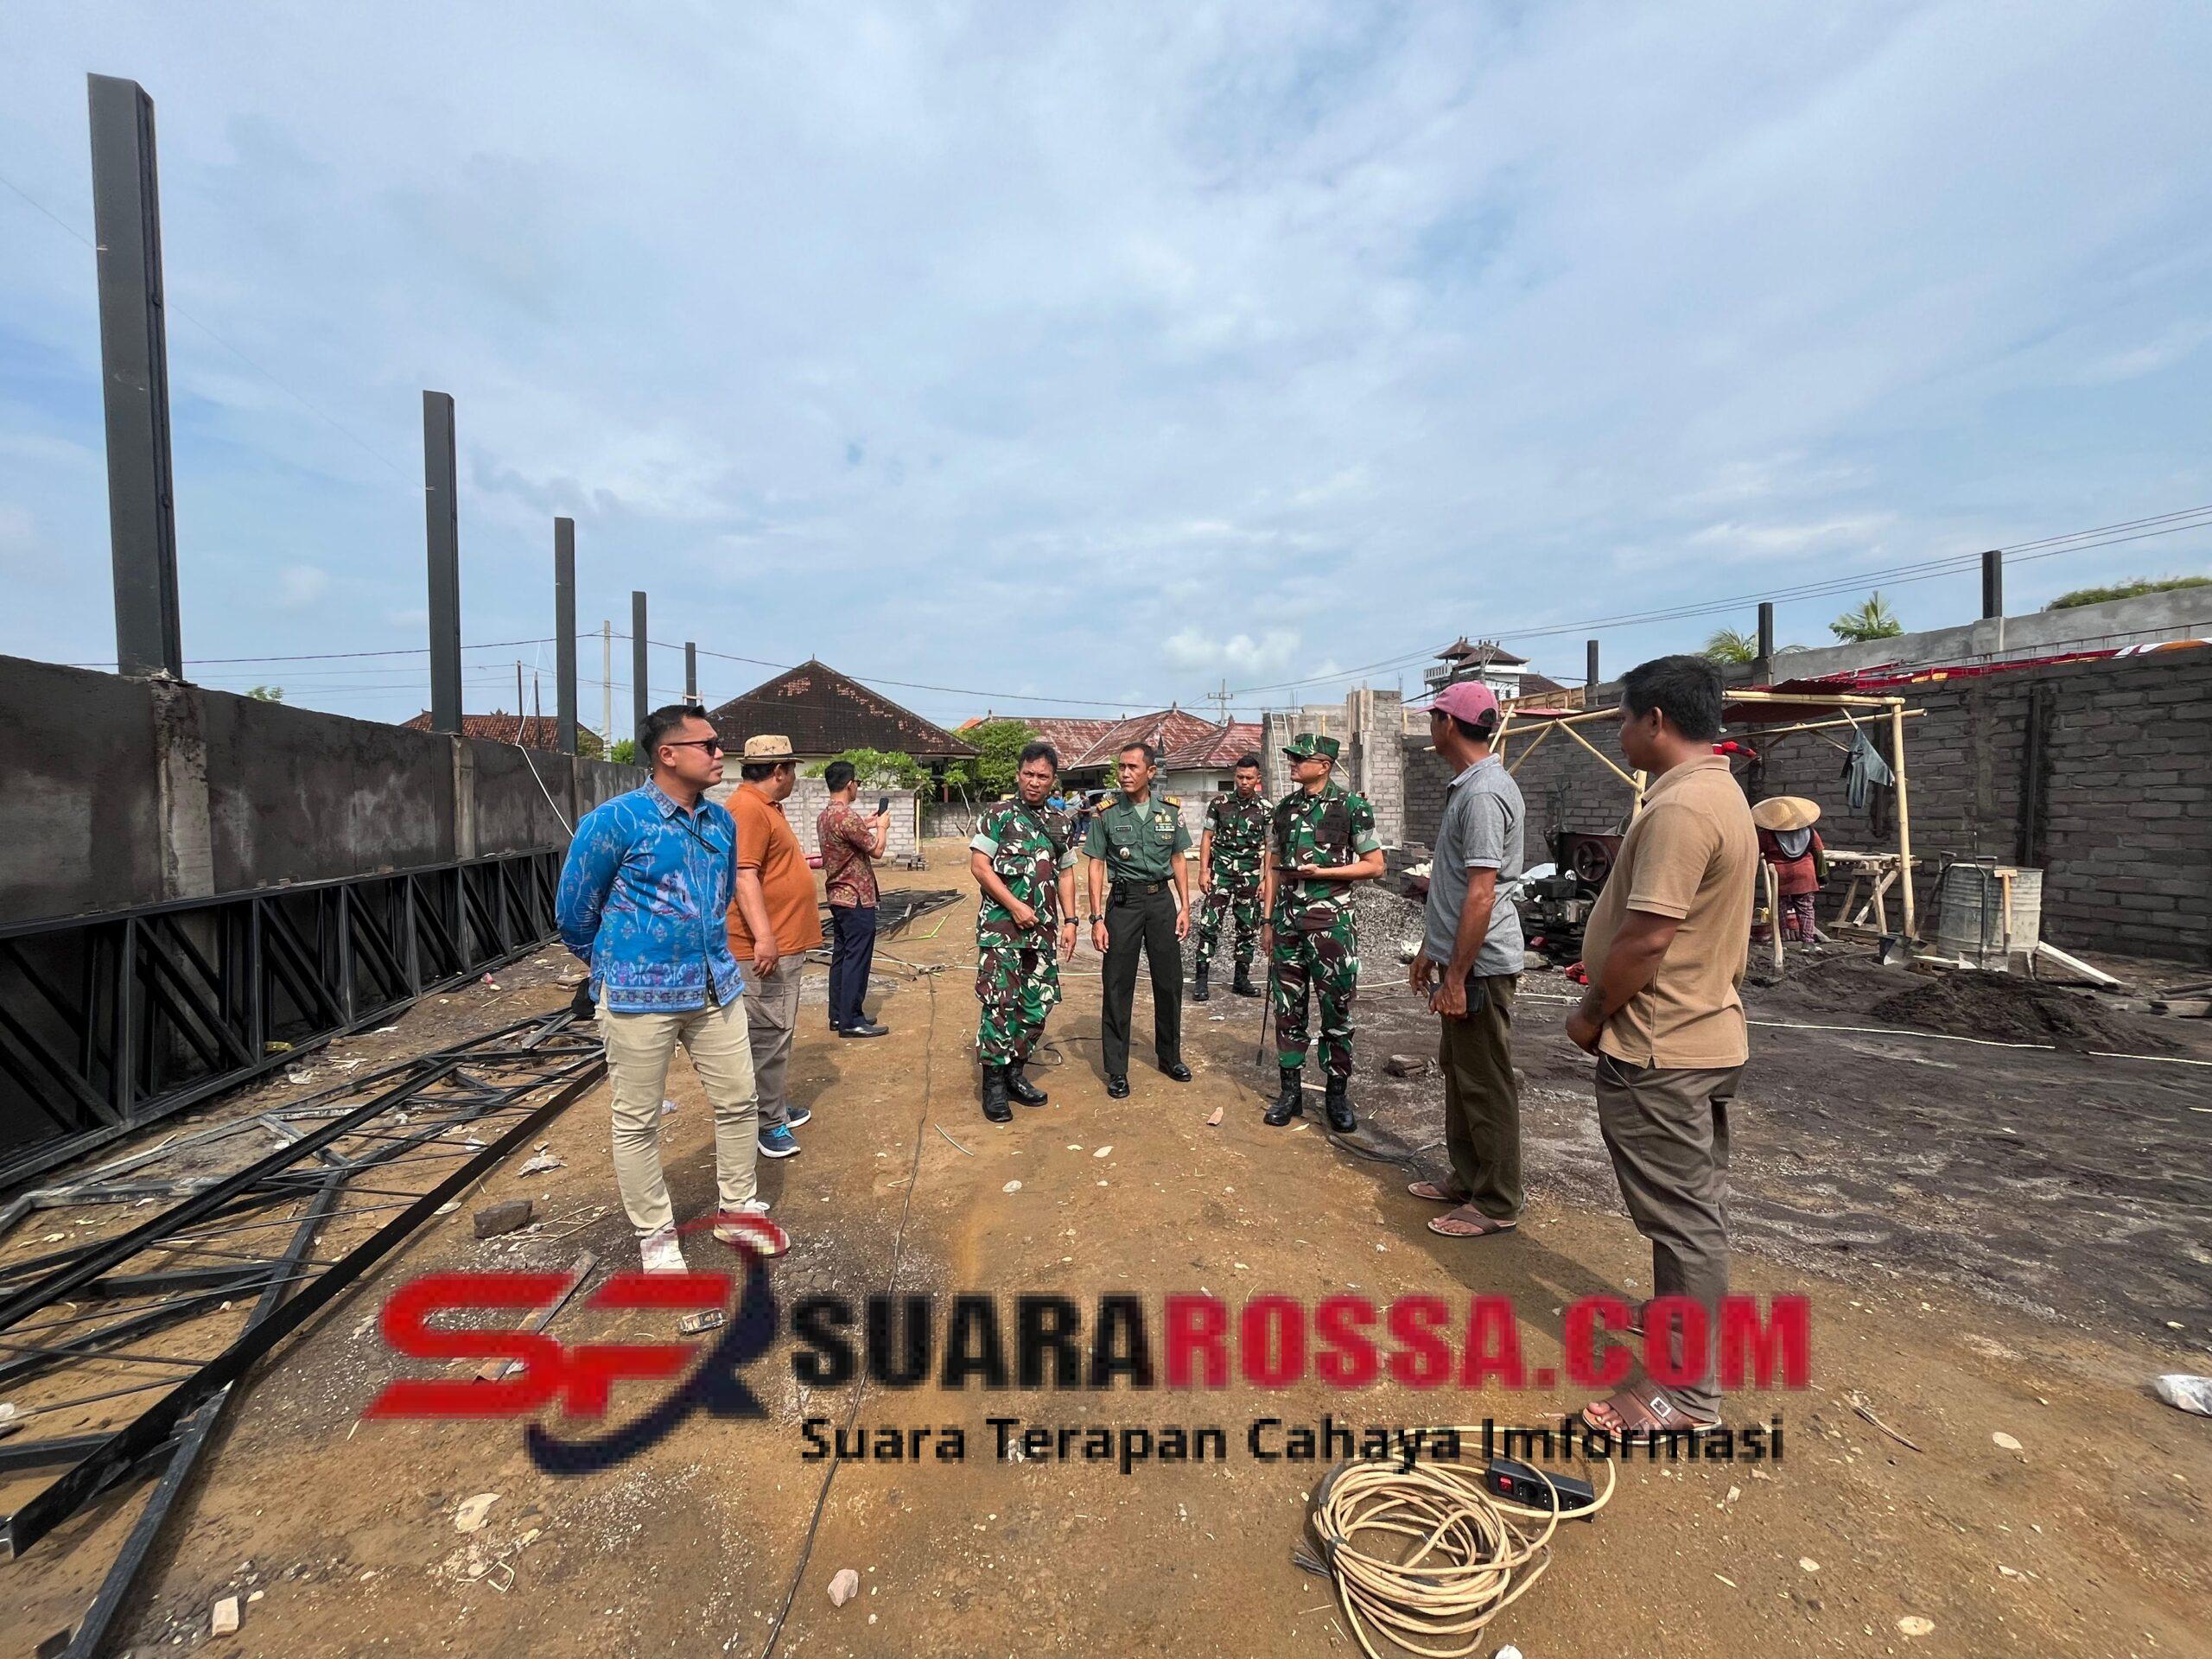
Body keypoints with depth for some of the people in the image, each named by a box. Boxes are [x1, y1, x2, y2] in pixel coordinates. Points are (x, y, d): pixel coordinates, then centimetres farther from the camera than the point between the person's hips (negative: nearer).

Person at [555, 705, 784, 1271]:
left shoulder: (722, 822, 5)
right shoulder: (617, 819, -12)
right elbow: (574, 909, -2)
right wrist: (613, 968, 11)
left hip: (715, 986, 6)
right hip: (640, 995, -5)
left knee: (737, 1101, 12)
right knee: (637, 1121, 9)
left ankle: (738, 1211, 31)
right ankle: (655, 1235, 27)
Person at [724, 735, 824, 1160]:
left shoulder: (766, 807, 17)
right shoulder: (748, 808, -17)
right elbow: (744, 874, -25)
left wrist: (801, 863, 44)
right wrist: (763, 936, -30)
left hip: (785, 943, 11)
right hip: (767, 947, -11)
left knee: (779, 1030, 18)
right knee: (769, 1033, -4)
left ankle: (777, 1106, 30)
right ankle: (768, 1123, 6)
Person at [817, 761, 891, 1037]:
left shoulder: (823, 816, 10)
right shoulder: (848, 817, -21)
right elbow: (876, 850, -14)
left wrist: (866, 825, 21)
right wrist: (882, 827, 3)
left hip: (837, 895, 10)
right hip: (856, 898, -10)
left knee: (841, 956, 14)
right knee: (857, 959, -4)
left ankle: (839, 1015, 21)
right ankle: (851, 1021, 1)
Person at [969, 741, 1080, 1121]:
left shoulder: (1060, 824, 13)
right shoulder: (998, 815, -2)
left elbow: (1066, 875, 18)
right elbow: (978, 865, -8)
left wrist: (1069, 920, 9)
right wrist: (1015, 906, -14)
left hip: (1042, 927, 5)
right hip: (1000, 923, -5)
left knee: (1037, 1003, 8)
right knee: (999, 1001, -7)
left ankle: (1015, 1072, 23)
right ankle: (994, 1083, 4)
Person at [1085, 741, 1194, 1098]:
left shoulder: (1170, 808, 2)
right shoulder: (1106, 811, -5)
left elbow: (1178, 860, 8)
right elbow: (1097, 866, -4)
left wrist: (1185, 907, 3)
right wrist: (1097, 918, -9)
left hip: (1162, 898, 3)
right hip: (1124, 900, -2)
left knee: (1169, 981, 11)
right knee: (1118, 987, 2)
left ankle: (1169, 1055, 31)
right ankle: (1117, 1069, 14)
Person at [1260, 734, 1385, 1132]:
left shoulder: (1353, 806, -5)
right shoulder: (1284, 808, 9)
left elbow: (1375, 865, -3)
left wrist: (1321, 871, -15)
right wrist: (1268, 921, 9)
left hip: (1332, 922, -4)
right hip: (1287, 921, 5)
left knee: (1336, 1010, 4)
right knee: (1288, 1008, 9)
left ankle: (1337, 1094, 18)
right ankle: (1291, 1090, 20)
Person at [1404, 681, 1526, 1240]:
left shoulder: (1483, 794, -20)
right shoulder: (1465, 786, 12)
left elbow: (1480, 894, -24)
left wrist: (1456, 975, -22)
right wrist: (1430, 949, 22)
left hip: (1480, 964, -10)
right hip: (1458, 954, 10)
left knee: (1486, 1085, 2)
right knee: (1458, 1071, 19)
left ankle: (1496, 1205, 17)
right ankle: (1467, 1179, 33)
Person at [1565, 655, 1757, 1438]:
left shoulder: (1679, 807, -23)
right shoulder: (1718, 792, 12)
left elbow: (1645, 938, -26)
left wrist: (1592, 1016, -13)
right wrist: (1610, 1011, 18)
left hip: (1659, 1047, -10)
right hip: (1703, 1033, 11)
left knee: (1681, 1212, 1)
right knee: (1694, 1203, 23)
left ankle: (1687, 1390, 15)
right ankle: (1685, 1318, 40)